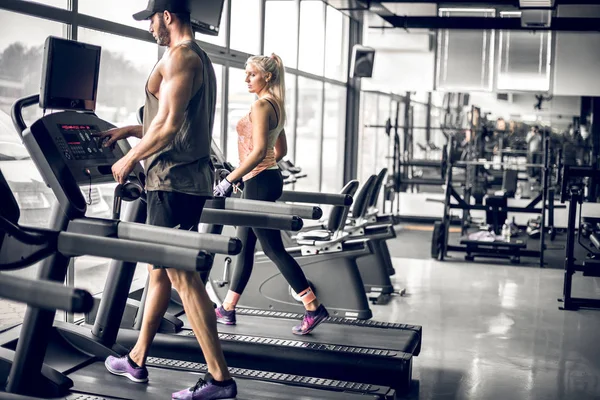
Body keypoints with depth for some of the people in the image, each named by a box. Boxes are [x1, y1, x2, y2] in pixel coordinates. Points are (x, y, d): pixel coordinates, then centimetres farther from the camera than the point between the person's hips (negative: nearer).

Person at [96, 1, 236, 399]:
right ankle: (137, 360, 29)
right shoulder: (199, 58, 20)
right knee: (160, 269, 16)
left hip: (175, 178, -11)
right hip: (188, 176, 11)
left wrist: (128, 159, -9)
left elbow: (169, 124, -20)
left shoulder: (179, 57, -12)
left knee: (182, 275, -9)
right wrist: (130, 130, 25)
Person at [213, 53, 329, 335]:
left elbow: (258, 151, -24)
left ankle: (314, 308, -2)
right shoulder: (277, 106, 15)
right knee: (244, 246, 13)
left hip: (259, 183, -10)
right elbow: (280, 151, 21)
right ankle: (227, 309, 20)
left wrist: (229, 180, -23)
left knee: (273, 249, -5)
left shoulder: (261, 105, -15)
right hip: (267, 178, 10)